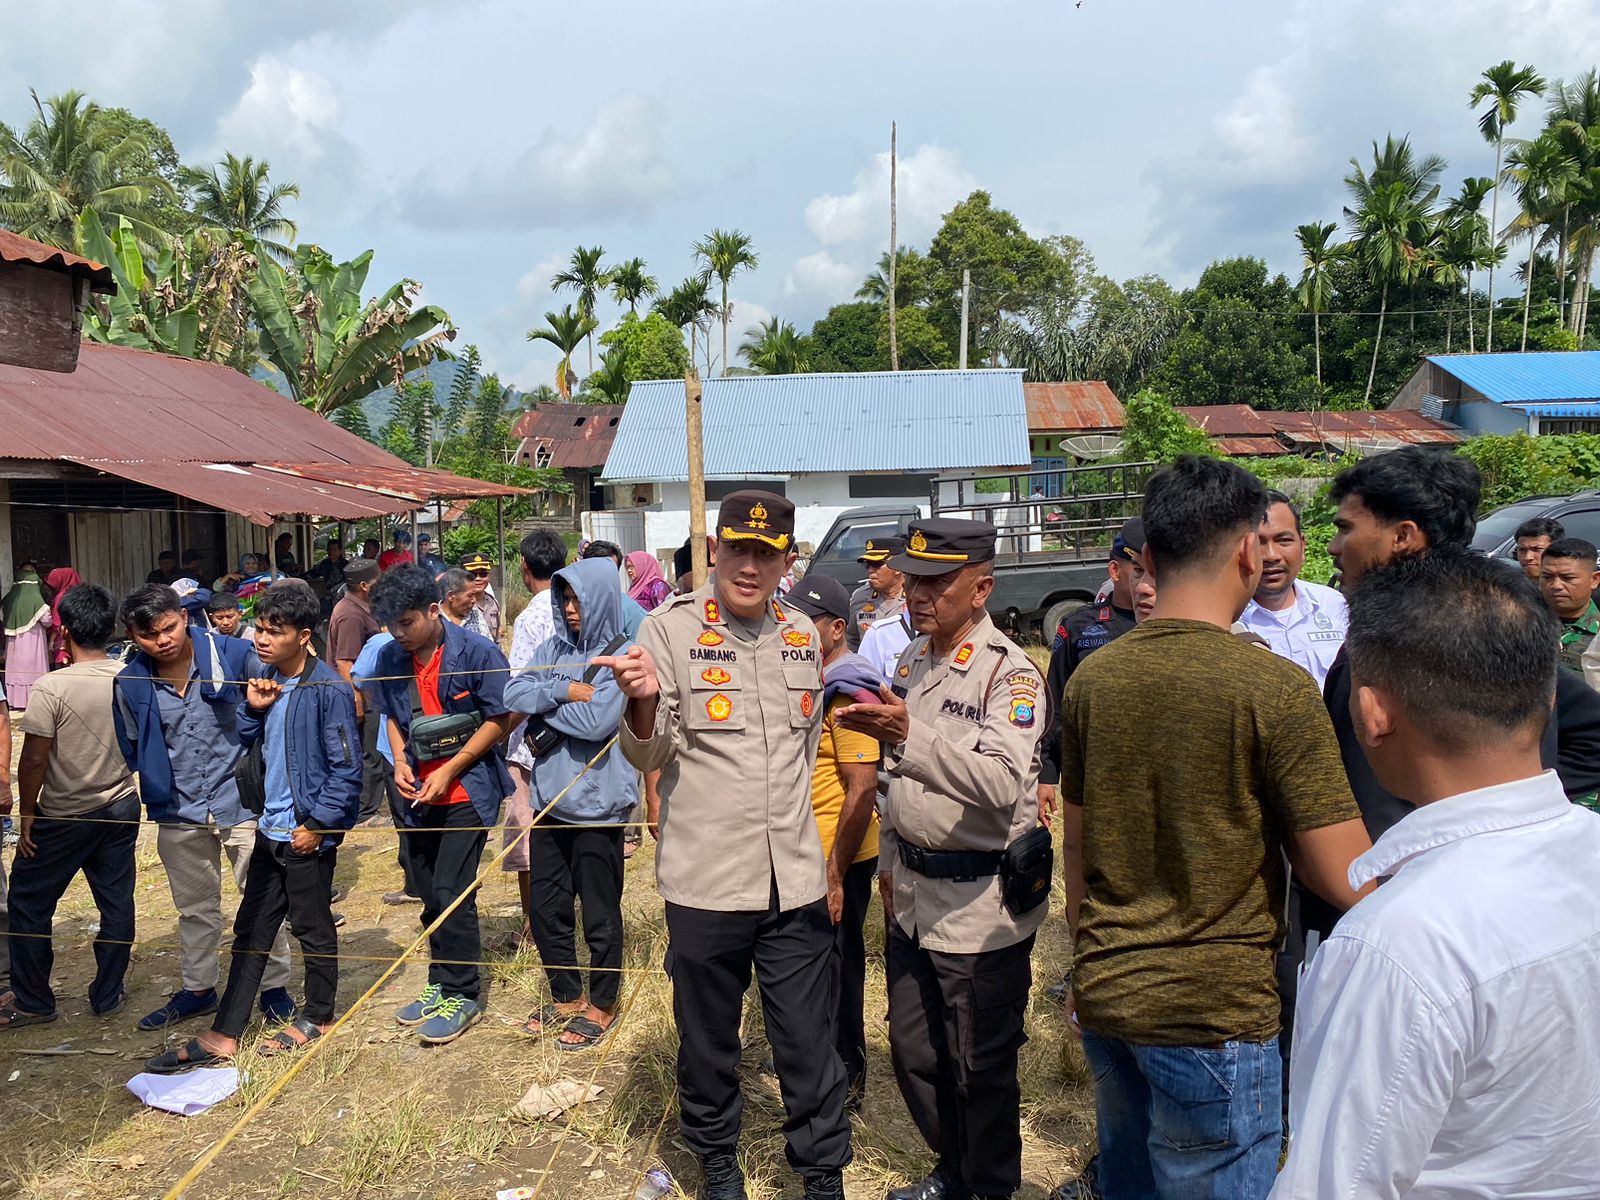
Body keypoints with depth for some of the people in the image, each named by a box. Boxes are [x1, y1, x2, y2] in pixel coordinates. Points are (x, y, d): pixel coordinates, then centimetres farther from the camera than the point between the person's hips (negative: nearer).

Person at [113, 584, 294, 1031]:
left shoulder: (234, 655, -13)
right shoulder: (130, 684, -3)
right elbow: (131, 749, 9)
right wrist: (157, 788, 0)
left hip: (242, 799, -3)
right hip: (178, 811, 3)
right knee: (195, 907, 19)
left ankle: (274, 987, 22)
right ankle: (198, 988, 36)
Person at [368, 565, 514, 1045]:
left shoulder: (476, 652, -14)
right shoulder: (390, 658, 2)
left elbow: (499, 719, -10)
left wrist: (449, 771, -15)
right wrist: (400, 762, -2)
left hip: (467, 789, -5)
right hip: (418, 793, 5)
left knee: (451, 893, -7)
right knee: (431, 897, 13)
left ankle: (462, 995, 8)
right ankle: (441, 983, 29)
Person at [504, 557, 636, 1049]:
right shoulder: (553, 650, 8)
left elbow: (598, 720, -21)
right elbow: (514, 694, -2)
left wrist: (545, 704, -8)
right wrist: (565, 691, -14)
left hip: (597, 805, -6)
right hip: (550, 800, 6)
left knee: (600, 913, 7)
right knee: (546, 909, 16)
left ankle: (601, 1006, 26)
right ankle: (566, 997, 35)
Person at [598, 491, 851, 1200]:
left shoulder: (802, 634, 7)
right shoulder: (671, 628, -7)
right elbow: (647, 755, -8)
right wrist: (645, 704, -29)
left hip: (796, 878, 3)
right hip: (706, 878, -2)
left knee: (809, 1045, 10)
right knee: (708, 1040, 15)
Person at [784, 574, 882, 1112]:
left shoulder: (848, 691, -19)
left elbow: (862, 791, -24)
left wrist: (835, 876, -23)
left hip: (839, 857, -9)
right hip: (808, 852, 9)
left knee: (834, 971, 4)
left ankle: (844, 1081, 21)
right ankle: (842, 1070, 38)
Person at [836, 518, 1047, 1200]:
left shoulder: (1010, 672, -17)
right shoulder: (910, 662, 8)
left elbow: (1004, 783, -33)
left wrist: (907, 736, -42)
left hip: (981, 904, -7)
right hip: (912, 897, 8)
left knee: (981, 1067, 9)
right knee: (913, 1051, 20)